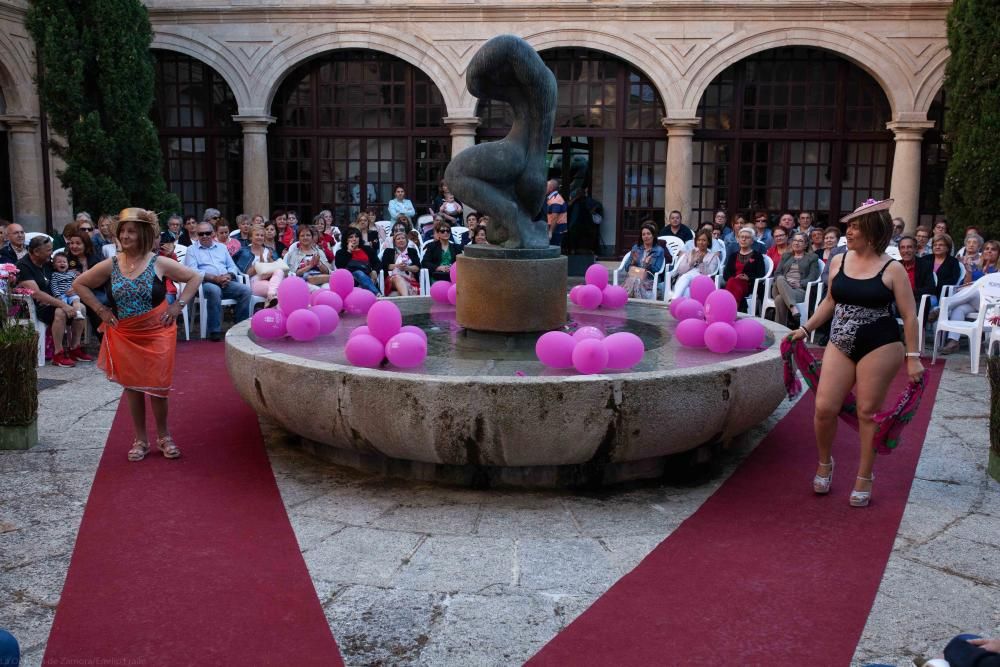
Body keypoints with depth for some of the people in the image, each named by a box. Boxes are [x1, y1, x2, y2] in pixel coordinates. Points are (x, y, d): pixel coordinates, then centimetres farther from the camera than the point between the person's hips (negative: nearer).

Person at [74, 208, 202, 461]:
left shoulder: (160, 264, -8)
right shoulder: (110, 265, -2)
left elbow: (194, 277, 0)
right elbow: (79, 284, 9)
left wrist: (178, 306, -7)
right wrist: (101, 310, 1)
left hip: (156, 334, -2)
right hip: (125, 336, 2)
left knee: (157, 386, 2)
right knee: (132, 386, 9)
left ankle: (164, 437, 20)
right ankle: (141, 440, 21)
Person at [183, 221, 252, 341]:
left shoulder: (222, 247, 23)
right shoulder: (192, 250, 8)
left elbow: (232, 266, 19)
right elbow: (193, 271, -7)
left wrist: (228, 276, -6)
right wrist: (214, 278, -18)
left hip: (226, 282, 4)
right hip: (206, 283, -4)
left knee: (245, 290, -22)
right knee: (214, 290, -39)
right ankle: (215, 330, -32)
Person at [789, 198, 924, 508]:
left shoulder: (892, 269, -8)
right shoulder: (838, 261, 4)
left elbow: (909, 315, -5)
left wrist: (912, 357, -8)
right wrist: (805, 328, 14)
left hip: (879, 347, -4)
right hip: (840, 345, 4)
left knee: (868, 412, 4)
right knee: (824, 408, -3)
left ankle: (864, 478, 20)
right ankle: (824, 463, 24)